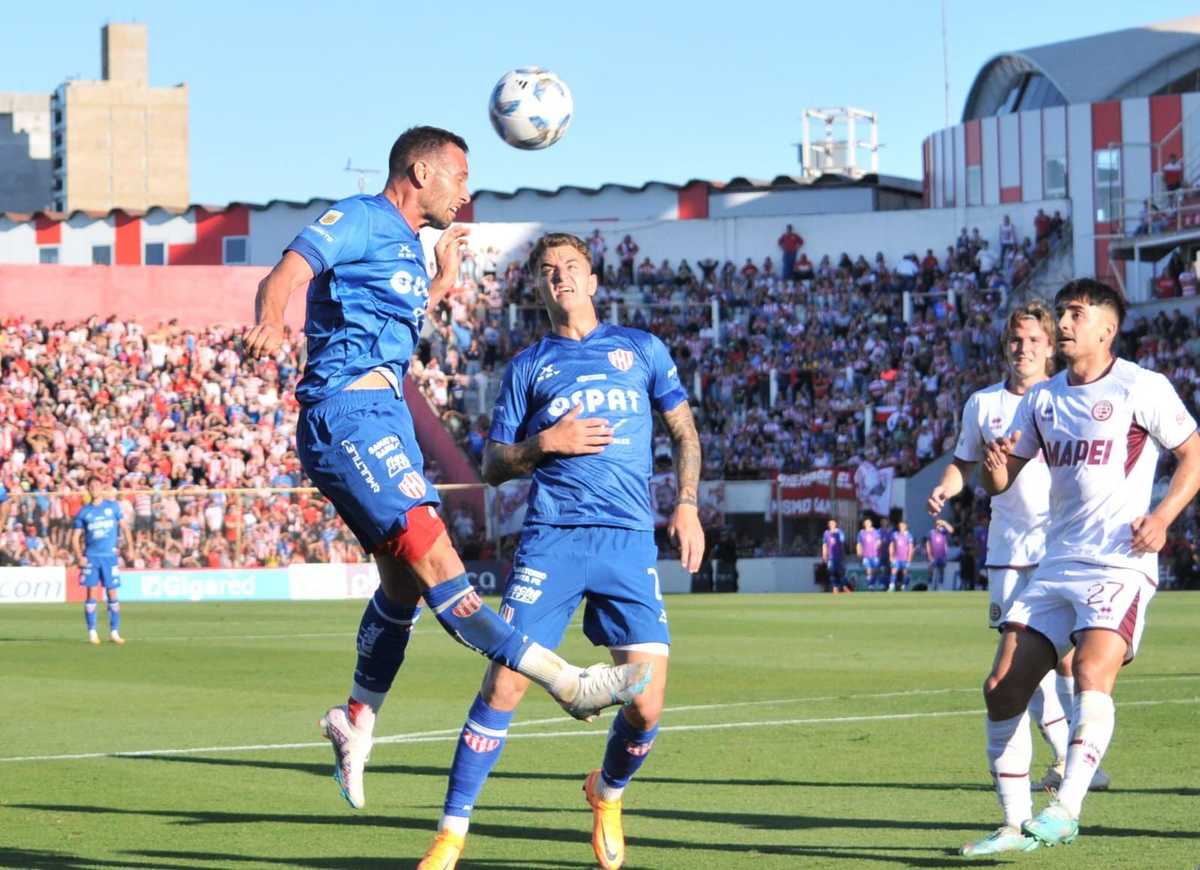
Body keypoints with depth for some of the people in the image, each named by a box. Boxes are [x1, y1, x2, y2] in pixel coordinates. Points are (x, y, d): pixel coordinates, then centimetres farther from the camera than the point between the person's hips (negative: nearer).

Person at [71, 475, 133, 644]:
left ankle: (114, 632, 6)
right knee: (92, 594, -4)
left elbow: (124, 527, 11)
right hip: (91, 557, 0)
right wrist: (79, 556, -7)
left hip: (110, 556, 0)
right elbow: (75, 537, 6)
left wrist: (129, 546, 0)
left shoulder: (113, 507, 6)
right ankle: (92, 632, -1)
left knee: (112, 594, 1)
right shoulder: (84, 512, 5)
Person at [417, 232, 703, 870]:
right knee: (504, 684, -12)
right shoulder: (527, 368, 15)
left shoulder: (642, 349, 17)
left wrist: (686, 504, 6)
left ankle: (608, 793, 26)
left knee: (645, 706, -7)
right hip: (551, 537, 0)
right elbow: (492, 466, 14)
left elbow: (684, 432, 20)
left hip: (630, 540, 1)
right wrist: (544, 444, -5)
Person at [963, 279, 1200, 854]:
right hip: (1057, 563, 6)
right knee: (1002, 688, -3)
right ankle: (1017, 824, 6)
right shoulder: (1042, 398, 14)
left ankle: (1065, 810, -28)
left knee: (1092, 672, -28)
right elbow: (999, 482, 18)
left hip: (1121, 563, -6)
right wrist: (995, 466, -6)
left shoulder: (1141, 388, -3)